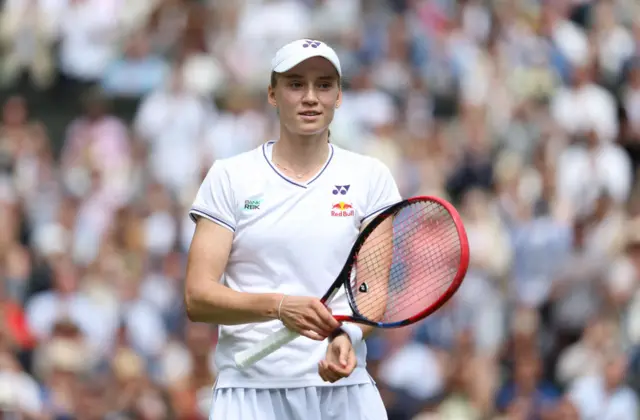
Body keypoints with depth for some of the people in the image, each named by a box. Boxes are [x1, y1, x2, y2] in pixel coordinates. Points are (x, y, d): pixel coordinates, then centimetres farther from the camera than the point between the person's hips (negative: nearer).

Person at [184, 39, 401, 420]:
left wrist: (347, 335, -19)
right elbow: (198, 297, -3)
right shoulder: (229, 177, 4)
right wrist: (279, 306, -19)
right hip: (250, 386, -1)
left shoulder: (371, 177, 8)